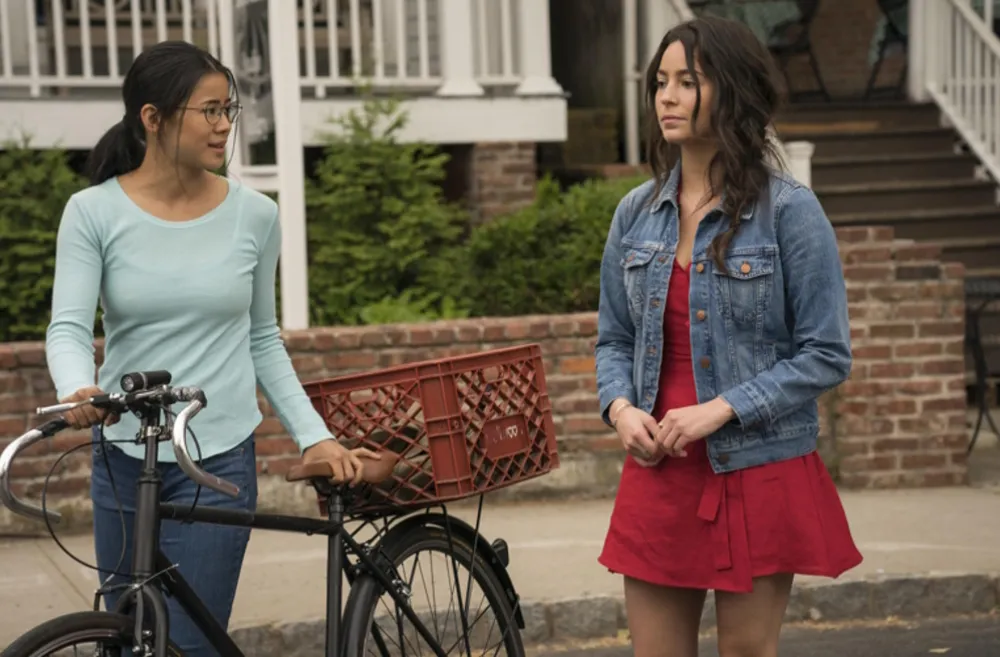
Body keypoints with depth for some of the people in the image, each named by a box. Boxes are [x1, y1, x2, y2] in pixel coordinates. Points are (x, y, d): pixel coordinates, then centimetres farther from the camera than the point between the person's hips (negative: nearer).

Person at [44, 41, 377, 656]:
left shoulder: (254, 215, -1)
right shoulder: (93, 212, -5)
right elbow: (68, 327, -13)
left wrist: (314, 436, 1)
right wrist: (79, 392, -34)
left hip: (220, 463, -1)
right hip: (123, 462, 1)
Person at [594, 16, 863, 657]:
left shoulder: (790, 211, -8)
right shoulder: (636, 213, 6)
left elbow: (827, 355, -9)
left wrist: (721, 409, -17)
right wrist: (620, 406, -6)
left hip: (759, 477, -4)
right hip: (657, 472, 4)